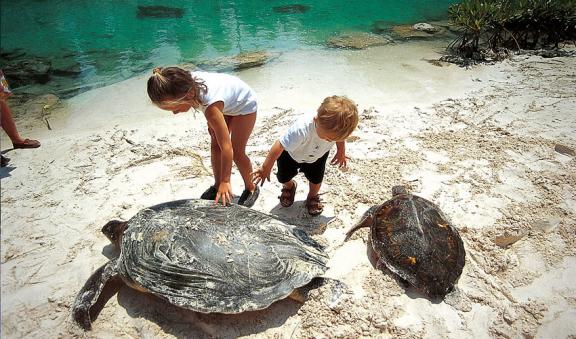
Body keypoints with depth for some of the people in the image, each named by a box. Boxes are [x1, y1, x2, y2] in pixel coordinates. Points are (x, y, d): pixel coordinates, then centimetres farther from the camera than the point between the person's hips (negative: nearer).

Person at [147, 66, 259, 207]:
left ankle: (251, 188, 17)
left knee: (237, 152, -6)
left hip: (244, 105, -7)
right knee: (214, 145, 4)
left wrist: (225, 182, -40)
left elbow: (227, 147, -43)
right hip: (228, 103, 7)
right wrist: (212, 122, 7)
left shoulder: (211, 106, -45)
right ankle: (217, 185, 20)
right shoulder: (187, 82, -27)